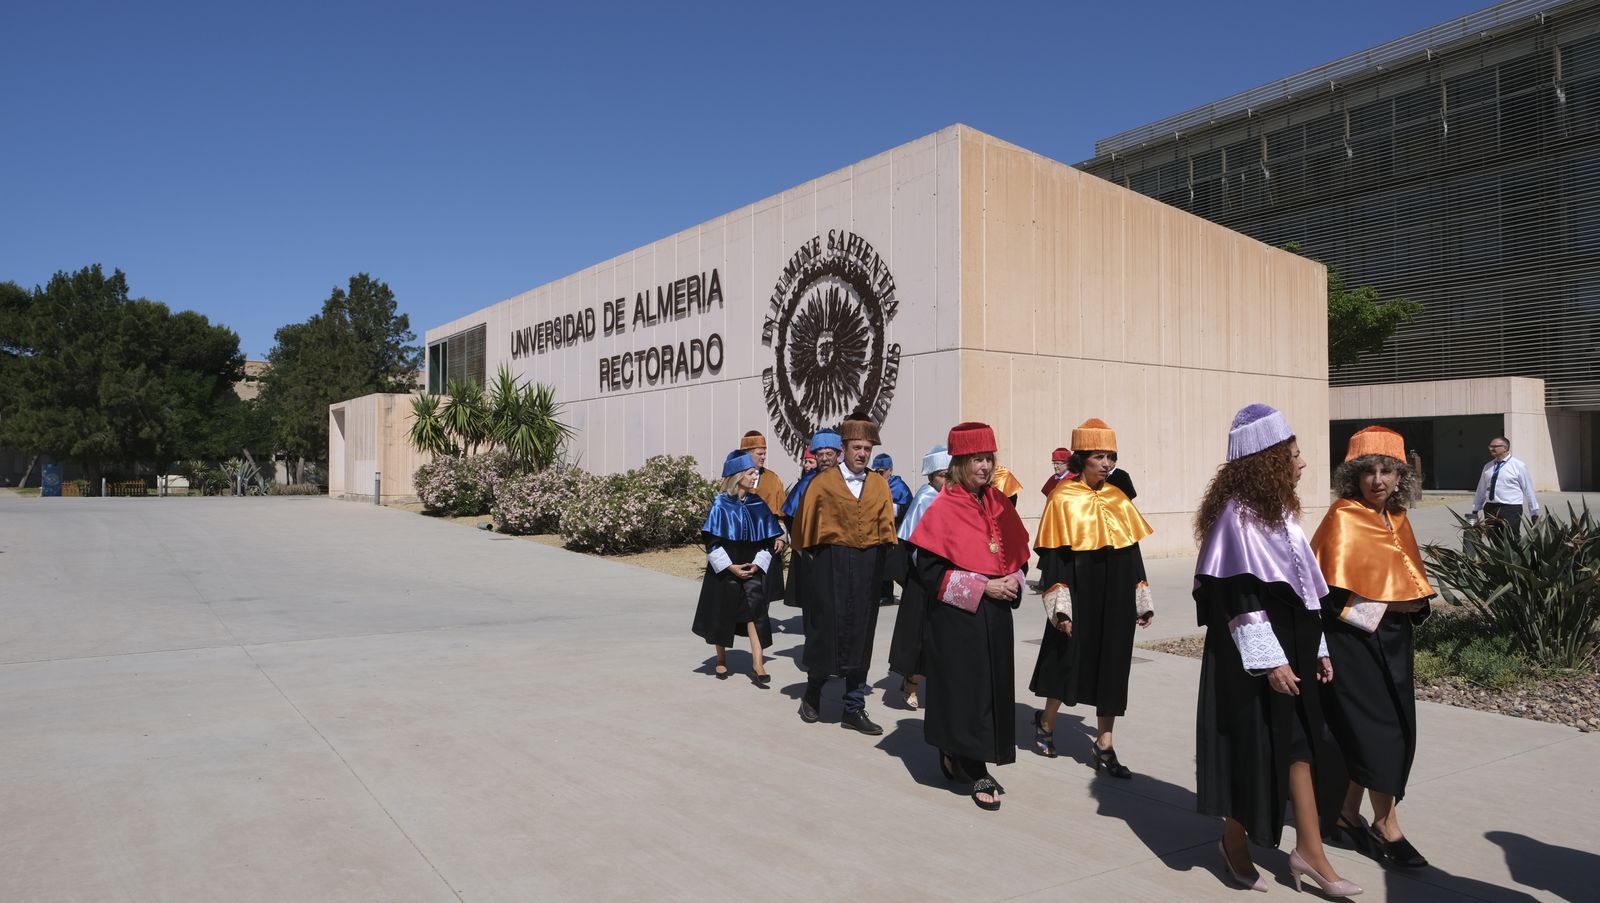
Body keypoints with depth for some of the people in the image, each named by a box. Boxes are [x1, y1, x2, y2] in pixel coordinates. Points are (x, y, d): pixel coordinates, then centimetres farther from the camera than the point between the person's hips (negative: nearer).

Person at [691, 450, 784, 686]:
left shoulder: (758, 505, 2)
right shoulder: (721, 505, -9)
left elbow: (768, 539, 6)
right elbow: (711, 542, -9)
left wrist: (757, 564, -8)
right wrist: (730, 567, -15)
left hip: (752, 569, 2)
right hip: (724, 570, -2)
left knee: (755, 612, -8)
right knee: (722, 615, 8)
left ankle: (757, 664, -9)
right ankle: (721, 660, 26)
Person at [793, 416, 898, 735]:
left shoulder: (879, 485, 8)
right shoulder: (823, 482, -1)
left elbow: (886, 526, 8)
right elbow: (805, 522, 3)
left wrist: (884, 557, -4)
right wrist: (807, 556, 3)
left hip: (867, 566, 3)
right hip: (831, 564, -3)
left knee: (860, 635, 7)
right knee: (827, 628, 2)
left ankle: (854, 709, 16)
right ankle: (813, 693, 26)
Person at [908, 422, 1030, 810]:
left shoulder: (999, 504, 8)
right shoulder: (942, 509, -10)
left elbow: (1018, 555, 16)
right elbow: (929, 569, -13)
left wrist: (1013, 581, -6)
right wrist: (982, 587, -17)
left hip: (996, 613, 6)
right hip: (957, 618, -6)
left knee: (995, 686, 9)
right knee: (965, 688, -2)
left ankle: (957, 758, 24)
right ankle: (977, 773, 8)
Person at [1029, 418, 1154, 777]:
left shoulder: (1118, 499, 5)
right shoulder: (1063, 500, -9)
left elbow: (1132, 553, 9)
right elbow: (1051, 557, -10)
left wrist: (1143, 602, 8)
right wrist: (1059, 608, -16)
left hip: (1115, 602, 4)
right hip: (1078, 599, -4)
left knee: (1112, 666, 7)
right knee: (1069, 661, 9)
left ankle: (1104, 745, 17)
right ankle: (1046, 723, 33)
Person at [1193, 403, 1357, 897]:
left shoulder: (1278, 511, 10)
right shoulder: (1237, 514, -17)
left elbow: (1300, 584, 15)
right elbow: (1239, 598, -20)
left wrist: (1316, 648, 15)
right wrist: (1269, 660, -20)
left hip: (1289, 649, 8)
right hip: (1252, 658, -8)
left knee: (1300, 745, 8)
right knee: (1252, 749, 3)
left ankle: (1309, 851, 17)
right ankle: (1235, 842, 21)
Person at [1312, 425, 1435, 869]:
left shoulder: (1396, 519, 10)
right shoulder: (1344, 518, -12)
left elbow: (1413, 589, 15)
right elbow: (1339, 591, -16)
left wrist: (1410, 602, -5)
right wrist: (1393, 601, -14)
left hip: (1390, 642, 8)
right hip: (1354, 640, -8)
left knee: (1395, 729, 11)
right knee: (1380, 729, -5)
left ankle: (1349, 817, 22)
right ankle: (1386, 825, 8)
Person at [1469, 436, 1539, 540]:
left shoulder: (1519, 466, -1)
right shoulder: (1488, 467, 11)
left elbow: (1528, 490, 1)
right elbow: (1481, 490, 16)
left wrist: (1534, 513, 3)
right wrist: (1475, 510, 15)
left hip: (1511, 509, -4)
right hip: (1490, 508, 5)